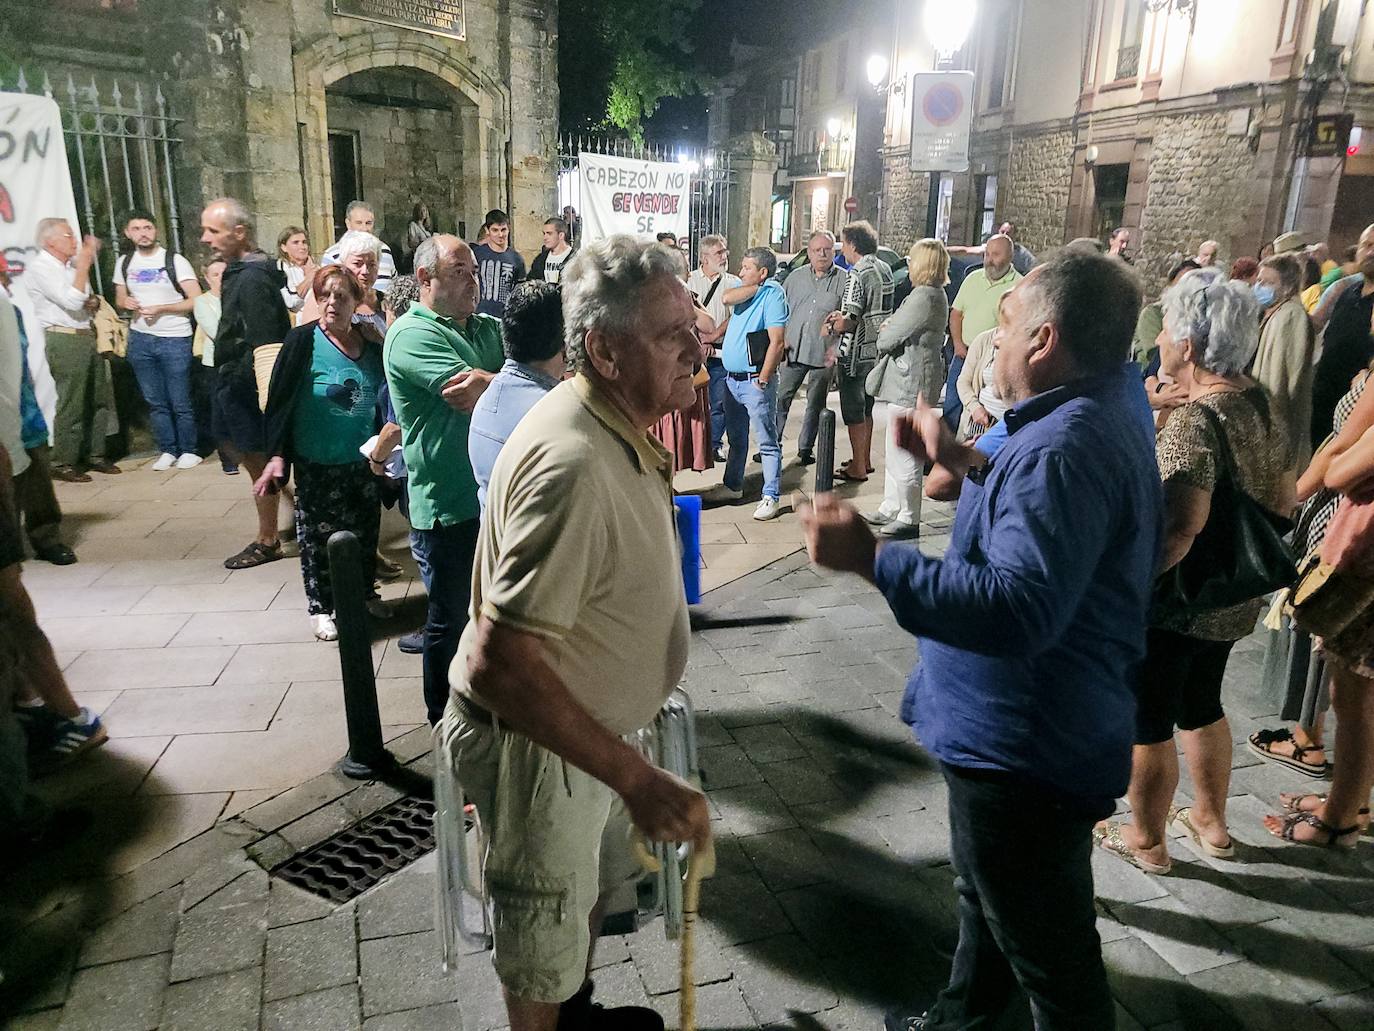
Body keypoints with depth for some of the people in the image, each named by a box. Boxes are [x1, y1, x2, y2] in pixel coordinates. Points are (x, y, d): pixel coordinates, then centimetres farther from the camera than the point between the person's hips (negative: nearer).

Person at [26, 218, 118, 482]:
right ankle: (63, 464, 1)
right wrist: (84, 264, -16)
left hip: (87, 337, 8)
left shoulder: (70, 264, 17)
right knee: (71, 406, -7)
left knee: (100, 400, 10)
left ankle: (94, 455, 21)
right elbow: (72, 301, -21)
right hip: (64, 340, -8)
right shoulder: (39, 268, -9)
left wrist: (93, 301, 3)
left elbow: (84, 300, 28)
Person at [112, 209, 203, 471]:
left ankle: (189, 451, 12)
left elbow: (197, 301, -10)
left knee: (180, 402, -1)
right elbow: (119, 299, 19)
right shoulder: (124, 263, 9)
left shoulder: (174, 261, -6)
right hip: (140, 339, 5)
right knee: (155, 401, 10)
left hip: (175, 340, -5)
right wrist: (126, 303, -5)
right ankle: (168, 450, 19)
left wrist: (161, 308, -18)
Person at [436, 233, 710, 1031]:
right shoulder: (572, 464, -34)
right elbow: (500, 665, -35)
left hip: (588, 726, 10)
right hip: (536, 744, -10)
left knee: (597, 890, 31)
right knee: (546, 937, 17)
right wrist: (637, 779, -32)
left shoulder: (621, 428, -1)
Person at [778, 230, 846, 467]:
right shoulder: (796, 277, 10)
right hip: (793, 351, 2)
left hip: (824, 355, -2)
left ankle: (806, 448, 21)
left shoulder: (844, 280, 0)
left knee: (816, 403, 9)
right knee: (780, 398, 1)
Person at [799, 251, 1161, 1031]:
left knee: (1049, 950, 10)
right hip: (1027, 729, 11)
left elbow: (1018, 609, -40)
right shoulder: (1101, 412, 5)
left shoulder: (1065, 448, -30)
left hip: (1028, 746, -11)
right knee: (991, 900, 31)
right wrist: (960, 461, 21)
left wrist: (872, 558, -38)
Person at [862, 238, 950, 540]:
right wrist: (891, 331, -2)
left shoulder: (924, 297, -20)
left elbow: (888, 338, -19)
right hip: (908, 382, 11)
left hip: (910, 383, -11)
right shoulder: (935, 294, 14)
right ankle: (891, 509, 29)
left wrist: (884, 333, 3)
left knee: (903, 455, -3)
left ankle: (908, 519, 6)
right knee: (896, 453, 18)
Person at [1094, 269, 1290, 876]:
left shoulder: (1193, 424, -26)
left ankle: (1147, 842, 27)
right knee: (1200, 706, 25)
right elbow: (1282, 501, 11)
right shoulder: (1260, 405, 2)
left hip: (1177, 603, -9)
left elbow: (1178, 532, -34)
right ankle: (1210, 822, 42)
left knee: (1147, 721, 10)